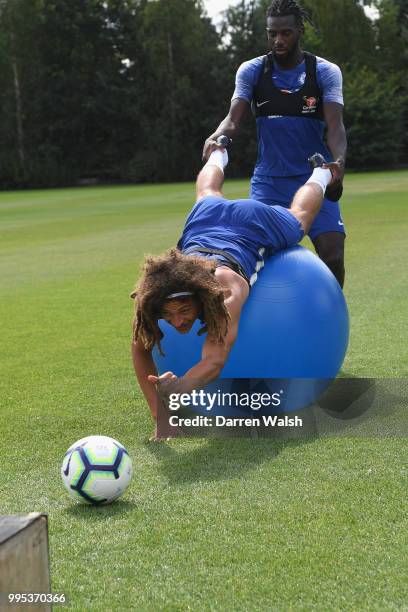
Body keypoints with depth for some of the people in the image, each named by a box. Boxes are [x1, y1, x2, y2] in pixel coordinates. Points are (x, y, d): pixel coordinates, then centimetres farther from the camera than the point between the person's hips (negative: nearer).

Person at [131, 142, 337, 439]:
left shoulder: (227, 292, -51)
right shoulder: (154, 291, -41)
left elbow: (215, 361, -59)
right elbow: (141, 348, -29)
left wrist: (179, 389, -78)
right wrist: (158, 413, -39)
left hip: (255, 225, -3)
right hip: (205, 220, 3)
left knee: (298, 218, 32)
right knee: (208, 196, 40)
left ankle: (321, 173, 61)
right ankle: (218, 154, 72)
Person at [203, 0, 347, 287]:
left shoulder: (325, 72, -3)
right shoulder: (252, 71, 0)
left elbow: (335, 125, -16)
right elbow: (234, 118, -11)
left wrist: (339, 161, -37)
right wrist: (217, 136, -36)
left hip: (314, 178, -1)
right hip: (268, 180, 1)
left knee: (333, 255, -12)